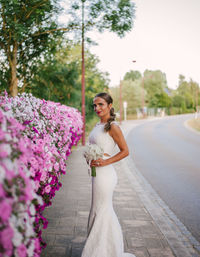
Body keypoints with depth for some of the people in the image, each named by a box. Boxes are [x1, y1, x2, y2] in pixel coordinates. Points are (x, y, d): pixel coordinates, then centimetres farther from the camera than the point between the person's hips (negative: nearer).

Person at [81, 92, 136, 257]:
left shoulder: (112, 127, -13)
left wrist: (105, 161, -19)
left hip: (104, 174, -9)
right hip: (97, 174, 9)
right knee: (106, 211, 17)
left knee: (100, 212, 1)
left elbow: (125, 151, -12)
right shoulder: (98, 125, 12)